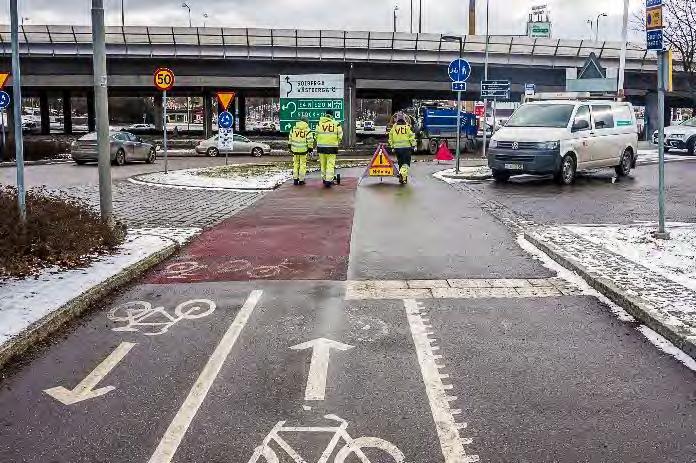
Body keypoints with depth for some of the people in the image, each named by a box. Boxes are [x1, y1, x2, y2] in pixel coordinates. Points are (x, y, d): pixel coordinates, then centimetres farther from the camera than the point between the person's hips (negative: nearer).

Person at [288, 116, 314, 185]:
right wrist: (310, 148, 3)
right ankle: (301, 180, 4)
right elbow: (310, 141, -8)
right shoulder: (307, 130, -6)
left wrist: (290, 146, 22)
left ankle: (295, 179, 12)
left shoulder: (293, 128, 6)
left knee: (295, 164, 13)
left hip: (295, 149, 3)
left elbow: (290, 138, 12)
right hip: (303, 150, -3)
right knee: (303, 165, 4)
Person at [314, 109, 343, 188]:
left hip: (321, 146, 3)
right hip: (332, 147, -2)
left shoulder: (319, 123, 2)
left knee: (323, 164, 13)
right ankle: (329, 180, -10)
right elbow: (340, 135, 2)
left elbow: (316, 135, 7)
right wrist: (338, 142, 20)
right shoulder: (336, 124, -3)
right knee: (330, 164, -2)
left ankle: (324, 179, 21)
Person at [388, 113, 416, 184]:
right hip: (406, 147, -3)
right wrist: (413, 145, 2)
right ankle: (403, 173, -27)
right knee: (406, 163, -1)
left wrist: (392, 146, 20)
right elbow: (412, 137, -7)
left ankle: (403, 178, 16)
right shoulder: (407, 127, -5)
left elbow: (390, 138, 10)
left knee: (400, 163, 14)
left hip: (397, 147, 3)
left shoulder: (394, 127, 5)